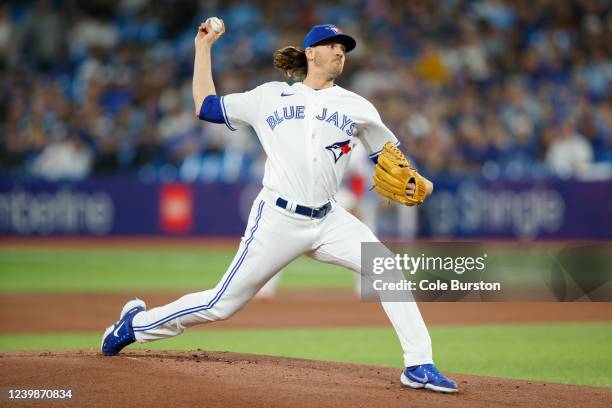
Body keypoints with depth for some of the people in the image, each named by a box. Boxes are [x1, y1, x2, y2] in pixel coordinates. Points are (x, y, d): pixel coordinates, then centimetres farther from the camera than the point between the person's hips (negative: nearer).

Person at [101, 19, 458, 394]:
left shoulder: (356, 107, 10)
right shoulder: (269, 97, 8)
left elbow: (390, 157, 15)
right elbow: (206, 106, 15)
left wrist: (415, 183, -5)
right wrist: (204, 46, 16)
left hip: (329, 222, 3)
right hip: (277, 219, -2)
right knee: (223, 304, 0)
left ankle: (418, 366, -12)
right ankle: (139, 322, 22)